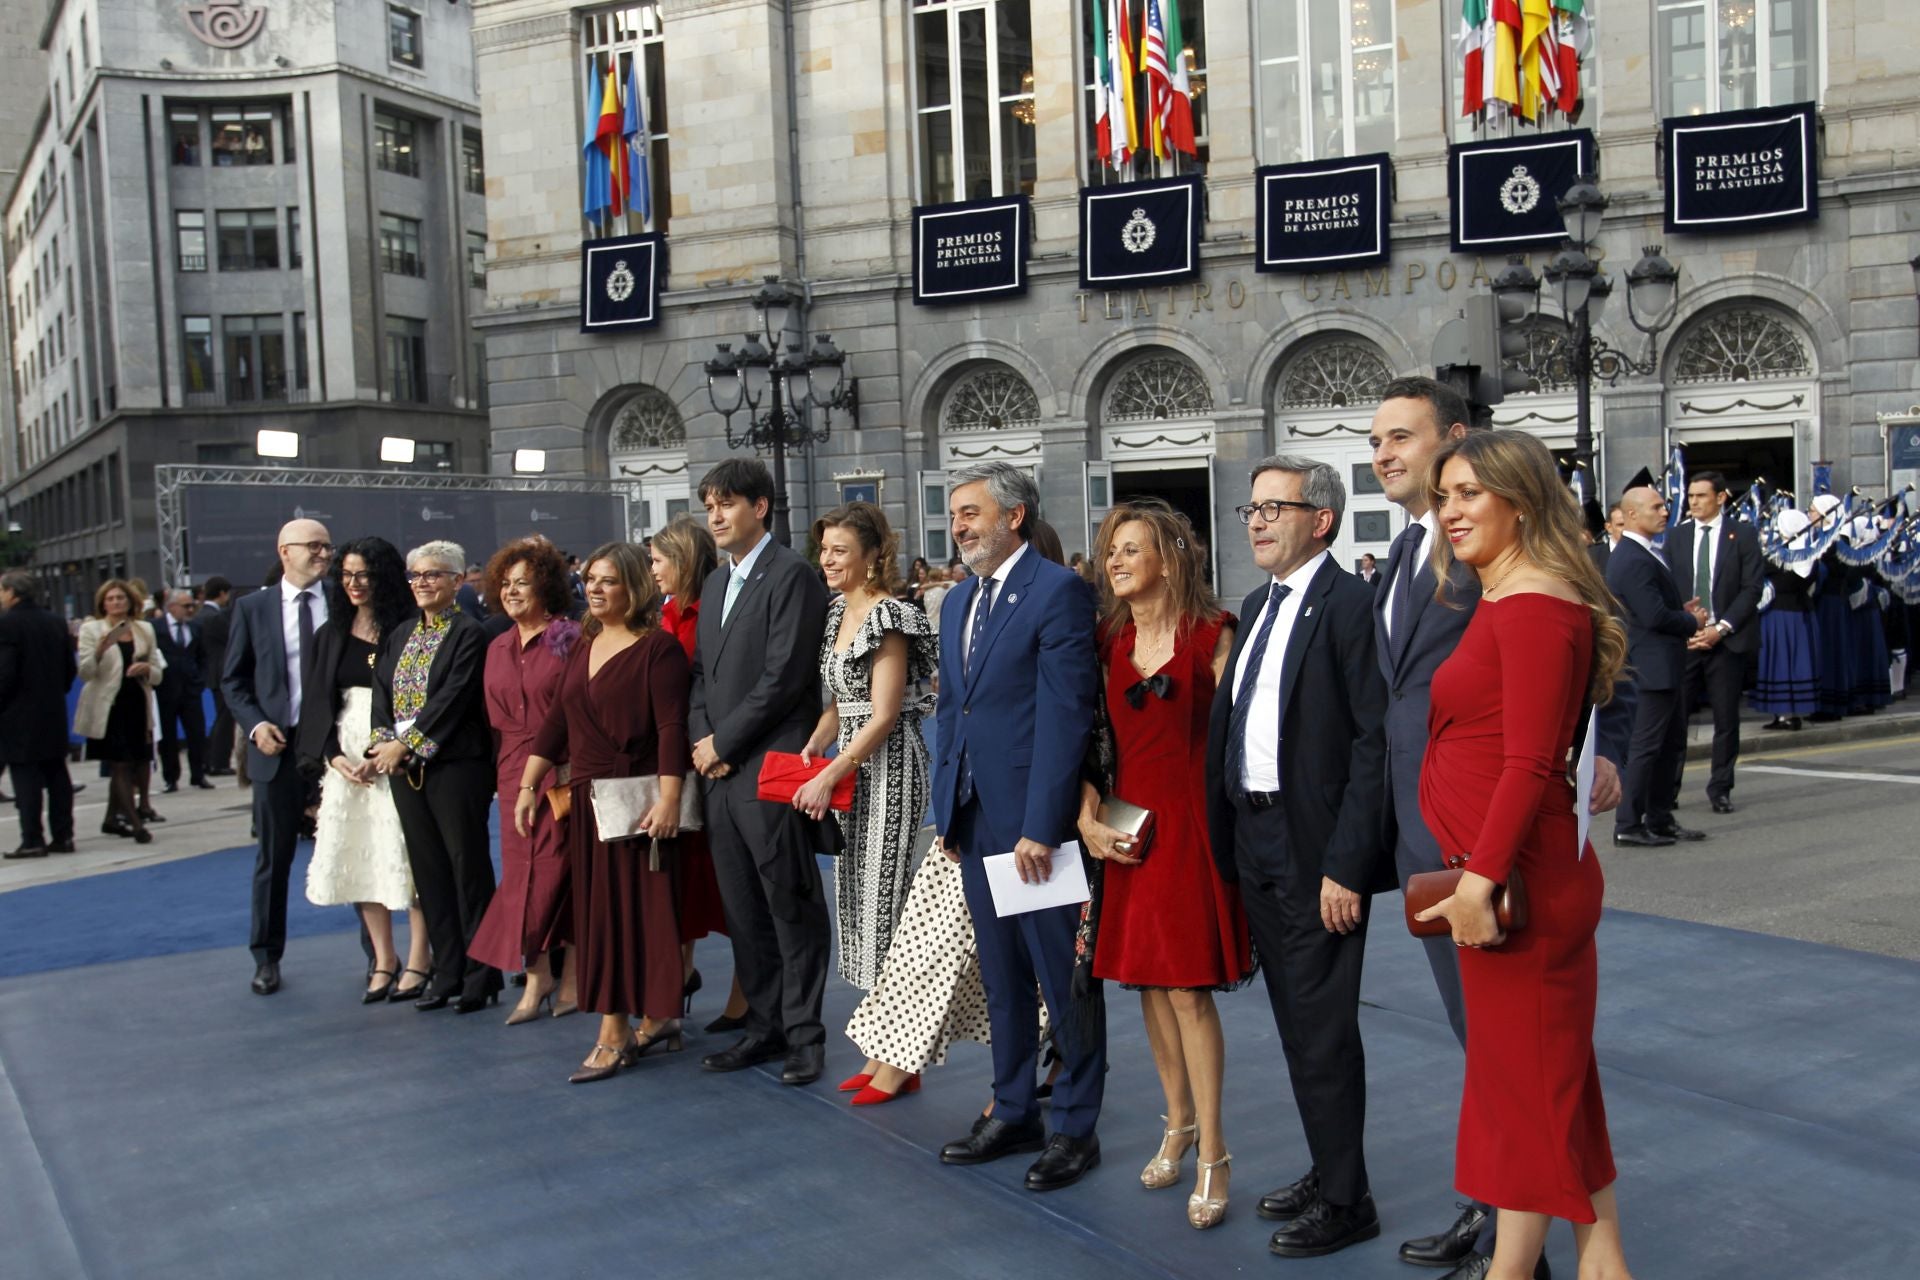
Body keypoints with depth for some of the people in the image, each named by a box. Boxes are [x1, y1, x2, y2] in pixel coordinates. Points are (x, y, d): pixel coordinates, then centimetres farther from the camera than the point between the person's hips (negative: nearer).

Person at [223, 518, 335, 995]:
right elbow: (233, 679, 7)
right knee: (274, 858, 10)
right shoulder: (252, 609, 4)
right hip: (278, 745, 1)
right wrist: (255, 725, -9)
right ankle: (266, 957, 23)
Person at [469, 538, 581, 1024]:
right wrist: (503, 773, 9)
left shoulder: (569, 639, -5)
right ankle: (538, 976, 9)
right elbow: (495, 719, 16)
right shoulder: (498, 648, 14)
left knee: (557, 868, -3)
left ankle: (572, 976, 8)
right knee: (521, 869, 4)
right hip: (515, 773, 6)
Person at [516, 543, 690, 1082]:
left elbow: (671, 727, -15)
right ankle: (655, 1018, 20)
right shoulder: (583, 647, 14)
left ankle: (614, 1037, 6)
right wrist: (528, 785, 10)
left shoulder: (658, 646, -8)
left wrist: (669, 799, -22)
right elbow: (557, 720, 14)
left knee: (635, 909, -2)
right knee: (597, 913, 9)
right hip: (585, 800, 8)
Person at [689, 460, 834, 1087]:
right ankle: (765, 1027, 24)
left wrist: (722, 742, -11)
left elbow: (784, 677, -16)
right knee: (743, 912, 13)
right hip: (720, 773, 8)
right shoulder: (715, 583, 18)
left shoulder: (792, 575, -9)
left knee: (792, 911, 1)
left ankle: (804, 1035, 10)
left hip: (770, 770, -8)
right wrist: (701, 740, 2)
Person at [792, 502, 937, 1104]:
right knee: (860, 900, 11)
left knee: (886, 898, -5)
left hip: (888, 769, -9)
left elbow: (884, 715, -17)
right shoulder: (840, 613, 14)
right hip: (850, 770, 9)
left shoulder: (887, 616, -13)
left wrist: (830, 775, -19)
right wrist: (813, 747, 2)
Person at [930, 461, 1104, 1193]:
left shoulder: (1058, 591, -12)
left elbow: (1065, 714, -17)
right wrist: (945, 811, 12)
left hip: (1035, 819, -8)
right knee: (1001, 976, 17)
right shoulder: (957, 603, 15)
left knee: (1064, 979, 4)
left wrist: (1041, 826, -20)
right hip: (975, 819, 8)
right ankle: (1014, 1114, 29)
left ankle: (1076, 1128, 16)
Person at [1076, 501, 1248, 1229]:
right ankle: (1178, 1125, 29)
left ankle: (1212, 1155, 6)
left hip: (1191, 822, -5)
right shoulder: (1109, 641, 9)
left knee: (1188, 990, -5)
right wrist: (1087, 814, -4)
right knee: (1147, 984, 12)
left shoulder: (1211, 634, -5)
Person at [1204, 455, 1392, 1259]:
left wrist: (1346, 865, -21)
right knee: (1295, 1022, 18)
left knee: (1323, 1031, 1)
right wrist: (1225, 843, 10)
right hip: (1255, 841, 8)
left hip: (1316, 848, -8)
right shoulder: (1258, 606, 13)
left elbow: (1375, 740, -18)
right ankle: (1325, 1172, 33)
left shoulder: (1350, 603, -14)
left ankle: (1345, 1202, 16)